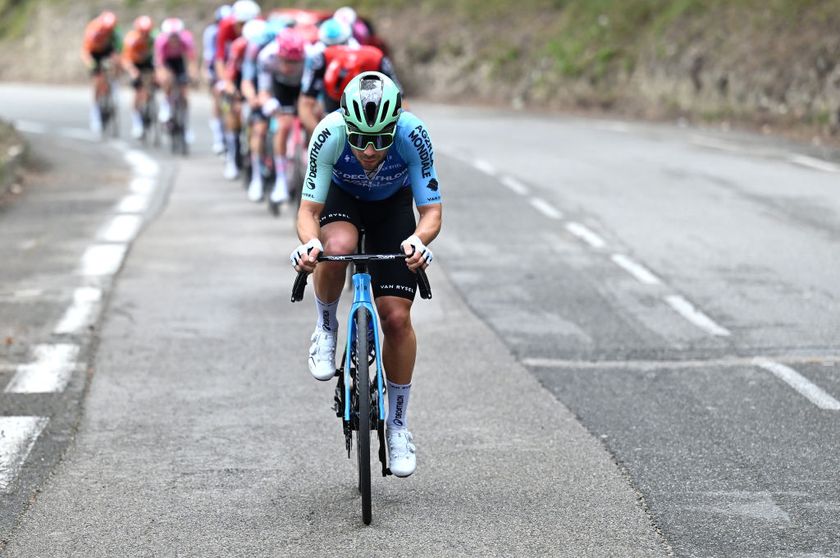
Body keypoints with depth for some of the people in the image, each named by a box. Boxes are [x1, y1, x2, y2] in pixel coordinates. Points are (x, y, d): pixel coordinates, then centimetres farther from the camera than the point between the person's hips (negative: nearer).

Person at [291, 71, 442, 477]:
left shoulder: (413, 135, -34)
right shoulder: (329, 134, -35)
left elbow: (431, 211, -29)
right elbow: (308, 209, -30)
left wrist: (418, 240, -51)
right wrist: (310, 242, -52)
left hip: (393, 206, 0)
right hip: (342, 199, 0)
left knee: (396, 317, -10)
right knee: (336, 247, -37)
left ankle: (398, 423, 8)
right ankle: (326, 330, -7)